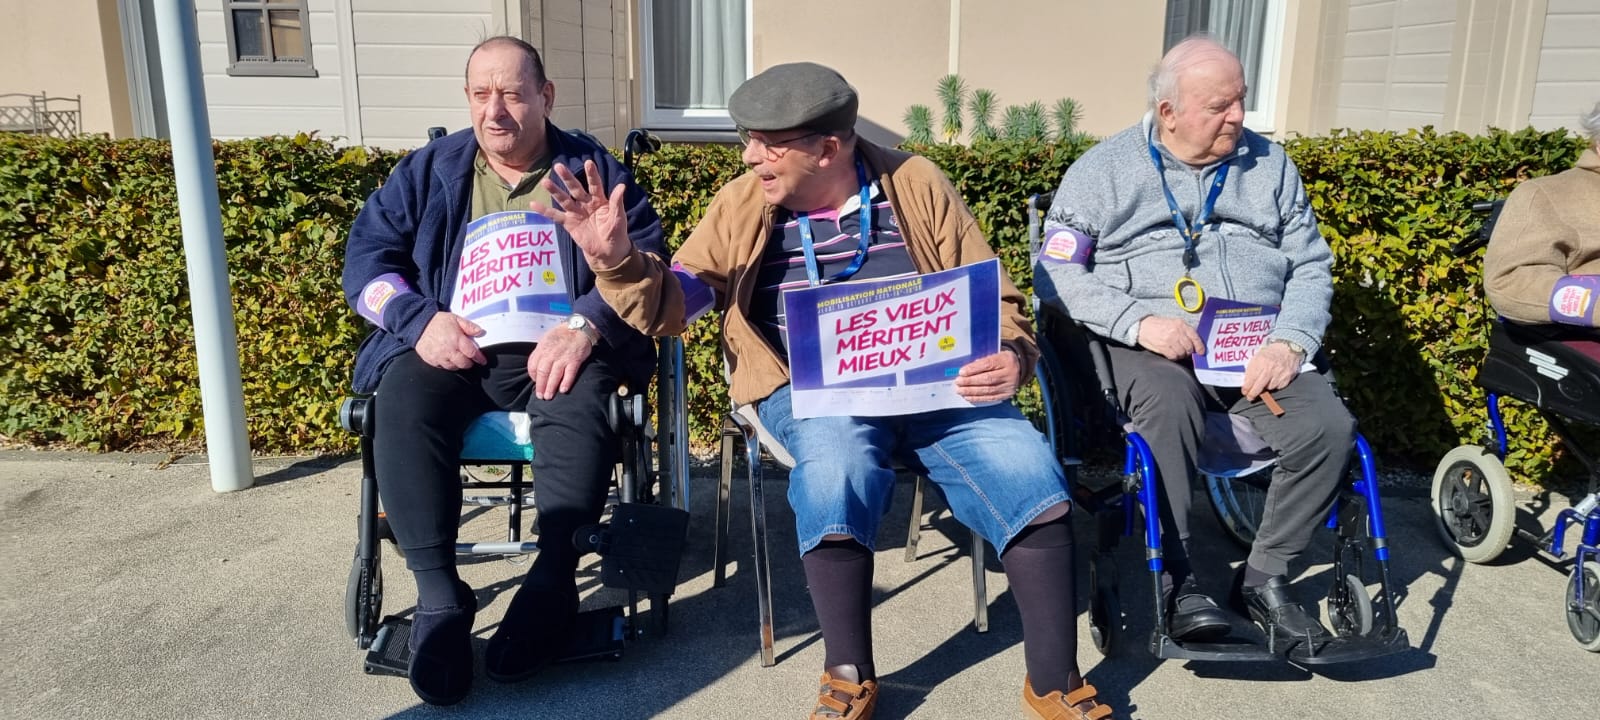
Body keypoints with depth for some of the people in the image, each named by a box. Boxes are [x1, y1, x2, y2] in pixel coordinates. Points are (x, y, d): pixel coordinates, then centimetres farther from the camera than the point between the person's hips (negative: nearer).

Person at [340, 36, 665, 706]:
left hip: (555, 349, -2)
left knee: (579, 402, -35)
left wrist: (585, 326, -21)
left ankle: (552, 581, -28)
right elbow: (367, 254, 11)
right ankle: (439, 595, -25)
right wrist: (419, 319, -10)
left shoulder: (594, 170, 10)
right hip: (450, 349, 2)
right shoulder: (427, 169, 17)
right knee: (404, 403, -29)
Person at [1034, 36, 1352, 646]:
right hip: (1151, 345, -3)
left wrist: (1290, 343, -6)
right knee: (1168, 408, -36)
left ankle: (1264, 579, -3)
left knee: (1329, 426, -22)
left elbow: (1311, 265, 14)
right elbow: (1056, 271, -3)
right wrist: (1139, 321, -17)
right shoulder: (1104, 168, 4)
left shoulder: (1269, 165, 16)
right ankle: (1174, 581, -20)